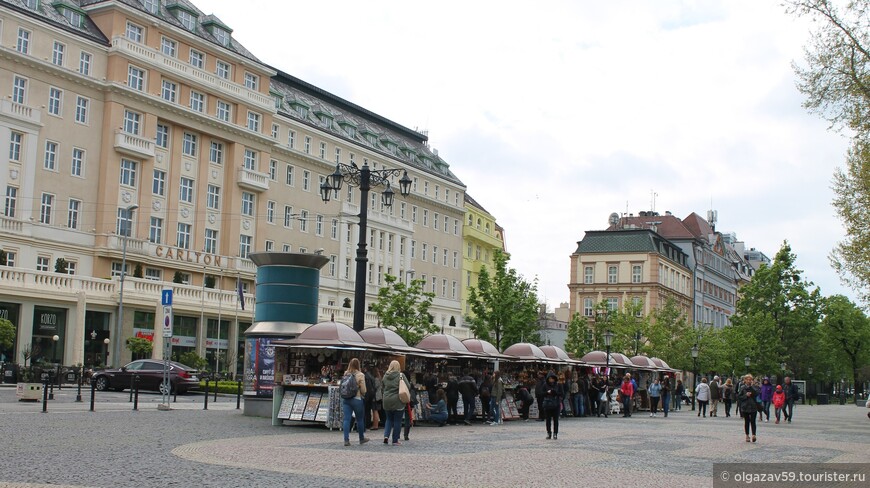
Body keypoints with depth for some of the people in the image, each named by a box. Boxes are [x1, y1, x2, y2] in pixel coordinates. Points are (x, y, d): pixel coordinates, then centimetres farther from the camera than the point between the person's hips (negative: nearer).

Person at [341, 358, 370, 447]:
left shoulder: (345, 374, 1)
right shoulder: (360, 375, -9)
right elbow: (363, 390, -7)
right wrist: (363, 394, 13)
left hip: (345, 399, 3)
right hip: (357, 399, -3)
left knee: (346, 419, 2)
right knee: (360, 419, 13)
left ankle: (346, 439, -4)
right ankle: (362, 438, 27)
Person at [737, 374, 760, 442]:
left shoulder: (754, 387, 5)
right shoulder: (742, 387, 4)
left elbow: (757, 393, -12)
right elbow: (739, 397, 1)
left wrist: (751, 387, -16)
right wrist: (746, 395, -13)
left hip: (753, 407, 0)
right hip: (745, 407, 1)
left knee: (753, 421, -8)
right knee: (747, 421, 7)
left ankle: (753, 435, -13)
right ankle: (747, 435, 15)